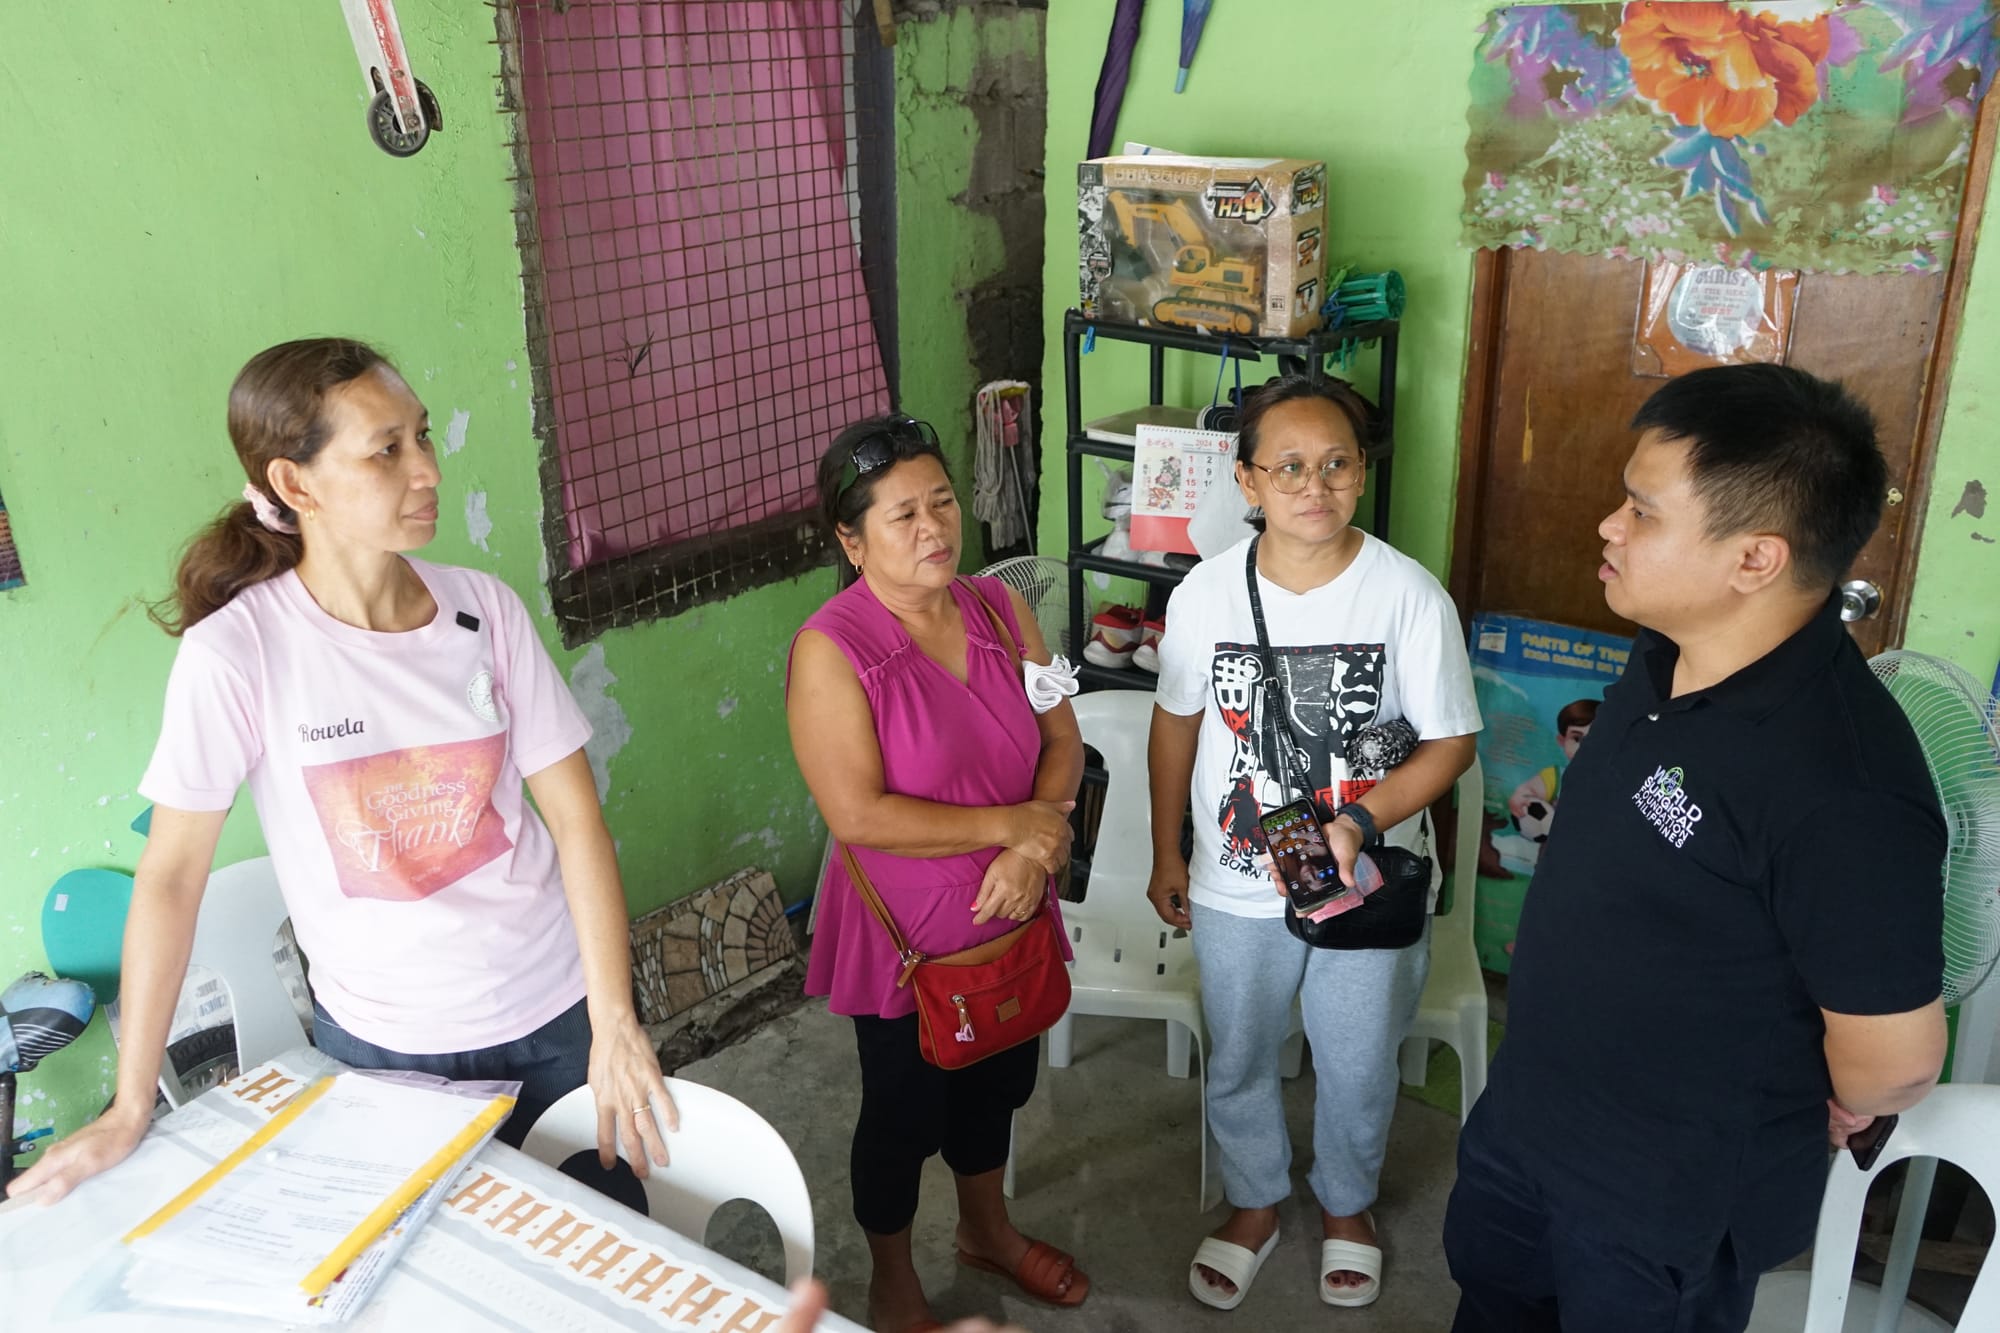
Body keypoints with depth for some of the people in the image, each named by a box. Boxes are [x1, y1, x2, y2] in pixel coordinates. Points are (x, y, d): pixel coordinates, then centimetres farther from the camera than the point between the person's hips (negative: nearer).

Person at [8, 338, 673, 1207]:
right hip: (384, 1049, -2)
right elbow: (173, 872, -9)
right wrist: (130, 1109, -5)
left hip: (555, 1016, 2)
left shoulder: (484, 608, -9)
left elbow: (575, 816, -8)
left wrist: (614, 1021, -15)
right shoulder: (238, 651, -15)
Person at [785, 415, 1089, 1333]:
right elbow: (859, 816, -27)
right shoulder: (830, 649, -22)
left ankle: (986, 1230, 54)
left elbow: (1062, 740, -2)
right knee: (904, 1111, 15)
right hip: (905, 935, -5)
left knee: (996, 1081, 26)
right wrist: (1012, 823, -22)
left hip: (1009, 913, 6)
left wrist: (1033, 851, -20)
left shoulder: (1000, 609, -4)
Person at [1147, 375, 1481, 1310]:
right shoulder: (1206, 592, -12)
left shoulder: (1409, 595, -18)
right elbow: (1177, 723, 1)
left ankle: (1347, 1204, 50)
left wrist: (1359, 824, -25)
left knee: (1358, 1071, 20)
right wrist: (1167, 854, 6)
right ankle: (1255, 1203, 49)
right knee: (1238, 1064, 21)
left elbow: (1449, 743, -11)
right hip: (1236, 890, 2)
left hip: (1366, 889, -1)